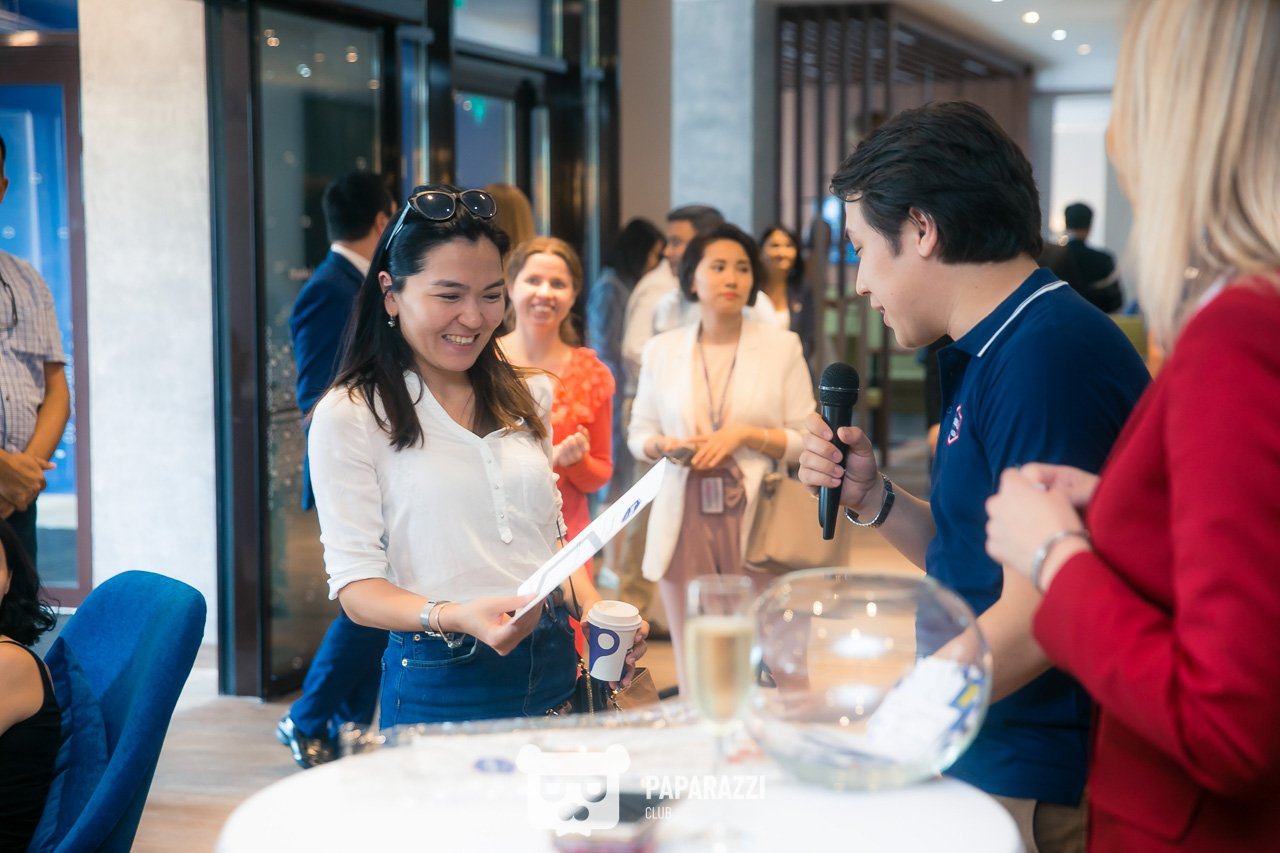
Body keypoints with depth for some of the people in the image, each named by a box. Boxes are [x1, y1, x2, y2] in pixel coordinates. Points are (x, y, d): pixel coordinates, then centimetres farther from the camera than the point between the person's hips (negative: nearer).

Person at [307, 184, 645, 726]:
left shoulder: (528, 397, 11)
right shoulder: (348, 418, -8)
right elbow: (355, 584, -11)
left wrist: (595, 608, 0)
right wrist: (454, 616, -28)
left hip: (553, 665, 5)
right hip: (441, 684, -5)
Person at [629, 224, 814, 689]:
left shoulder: (782, 346, 6)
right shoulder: (661, 349, 11)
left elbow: (807, 440, 4)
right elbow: (638, 433, 15)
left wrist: (747, 434, -11)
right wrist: (663, 445, -7)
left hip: (755, 517, -1)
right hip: (685, 521, 2)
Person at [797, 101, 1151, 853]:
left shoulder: (1051, 355, -20)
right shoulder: (993, 355, 12)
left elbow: (1034, 618, -25)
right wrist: (872, 500, 4)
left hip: (1034, 791, -9)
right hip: (977, 763, 9)